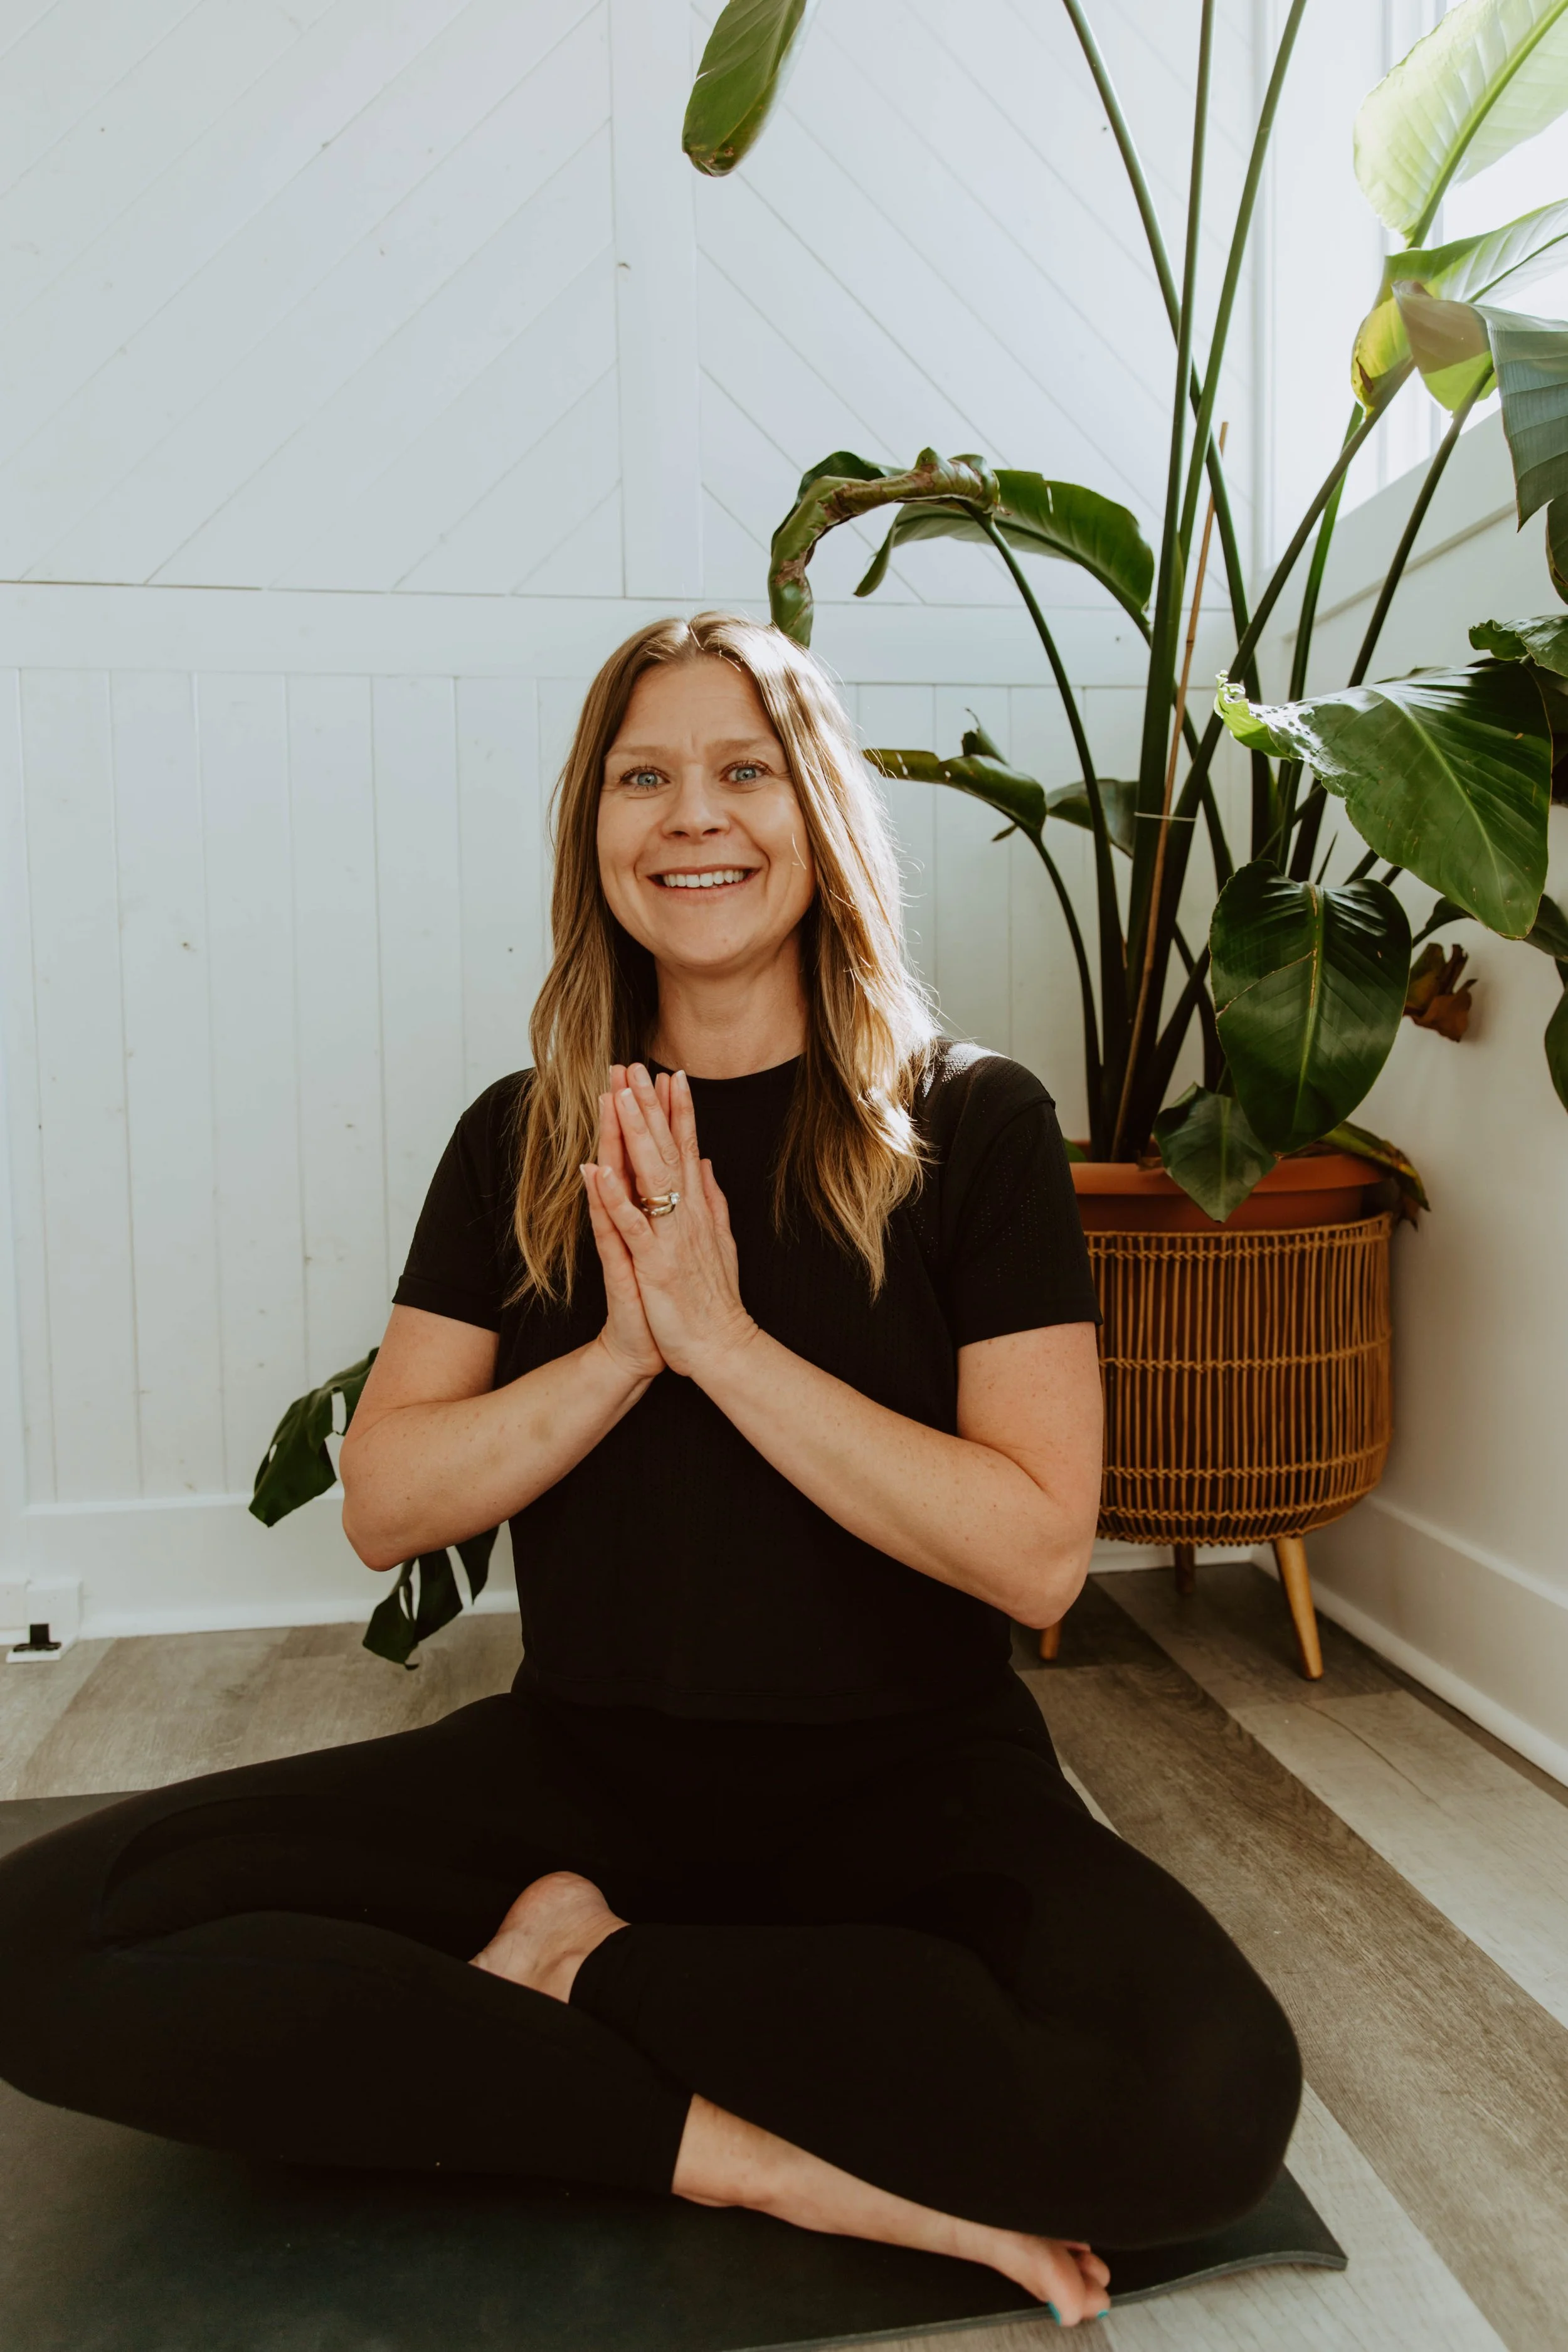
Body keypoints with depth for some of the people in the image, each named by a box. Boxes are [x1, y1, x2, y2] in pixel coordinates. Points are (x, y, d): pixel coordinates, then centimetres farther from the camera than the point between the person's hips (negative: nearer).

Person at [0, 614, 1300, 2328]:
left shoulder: (968, 1124, -5)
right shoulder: (523, 1142, 5)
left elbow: (1037, 1555, -13)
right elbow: (382, 1507, -1)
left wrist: (725, 1338, -18)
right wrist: (624, 1352, -16)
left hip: (906, 1779, -1)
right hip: (581, 1760, 2)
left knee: (1205, 2093, -32)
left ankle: (571, 1966, -11)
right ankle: (767, 2156, -13)